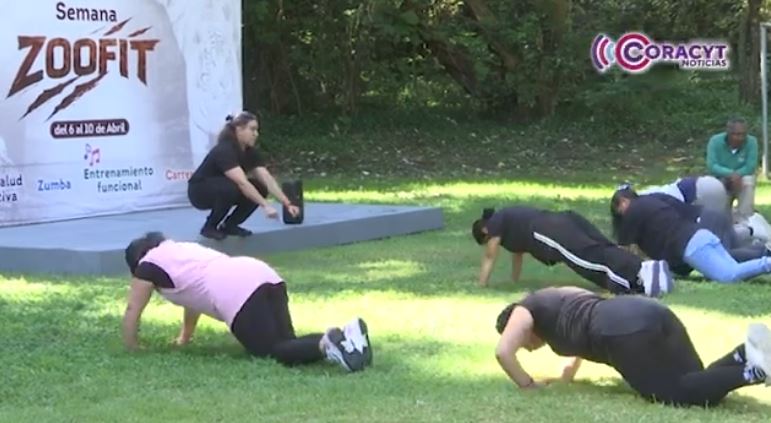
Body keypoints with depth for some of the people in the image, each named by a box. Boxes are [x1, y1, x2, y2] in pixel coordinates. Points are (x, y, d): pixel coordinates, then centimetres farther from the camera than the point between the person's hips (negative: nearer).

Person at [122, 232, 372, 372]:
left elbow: (132, 310, 19)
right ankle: (346, 336, -17)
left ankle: (327, 344, -36)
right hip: (263, 276, 8)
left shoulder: (148, 265, 17)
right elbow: (193, 295, 48)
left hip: (237, 293, -8)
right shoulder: (181, 250, 38)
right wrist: (185, 338, 54)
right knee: (285, 344, 6)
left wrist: (131, 348, 32)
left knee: (271, 352, -10)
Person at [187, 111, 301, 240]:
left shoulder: (250, 152, -8)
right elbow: (242, 182, -42)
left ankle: (229, 225, 1)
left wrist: (287, 204, -26)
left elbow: (267, 179, -15)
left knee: (260, 189, -13)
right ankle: (209, 227, -16)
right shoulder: (224, 151, -32)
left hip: (224, 188, 8)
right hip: (200, 191, -8)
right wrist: (265, 206, -47)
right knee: (232, 188, -36)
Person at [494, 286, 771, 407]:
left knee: (676, 394, -14)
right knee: (696, 384, 5)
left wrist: (528, 385, 17)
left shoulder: (525, 311, 19)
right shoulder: (558, 299, 40)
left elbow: (503, 351, 4)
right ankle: (746, 353, -18)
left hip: (626, 330, -8)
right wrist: (570, 373, 44)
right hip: (652, 312, 8)